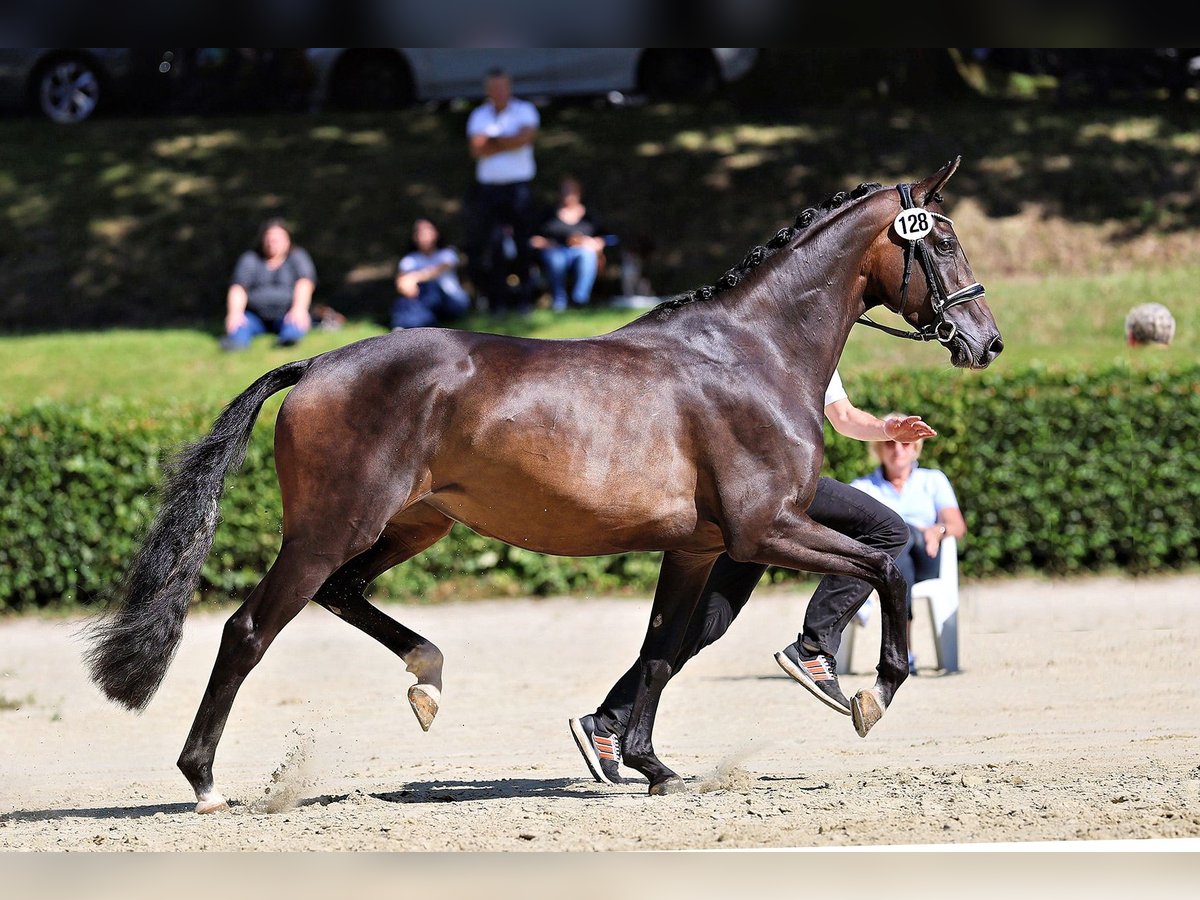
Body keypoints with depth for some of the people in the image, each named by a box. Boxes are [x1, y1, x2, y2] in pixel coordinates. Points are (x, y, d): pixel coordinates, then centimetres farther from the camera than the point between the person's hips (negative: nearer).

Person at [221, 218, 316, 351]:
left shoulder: (298, 257, 8)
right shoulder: (249, 259, 10)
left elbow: (304, 284, -10)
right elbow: (238, 288, -5)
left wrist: (299, 309, -31)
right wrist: (235, 313, -27)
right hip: (256, 317, 1)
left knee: (295, 323, -34)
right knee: (237, 325, -31)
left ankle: (289, 337, -66)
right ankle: (237, 342, -63)